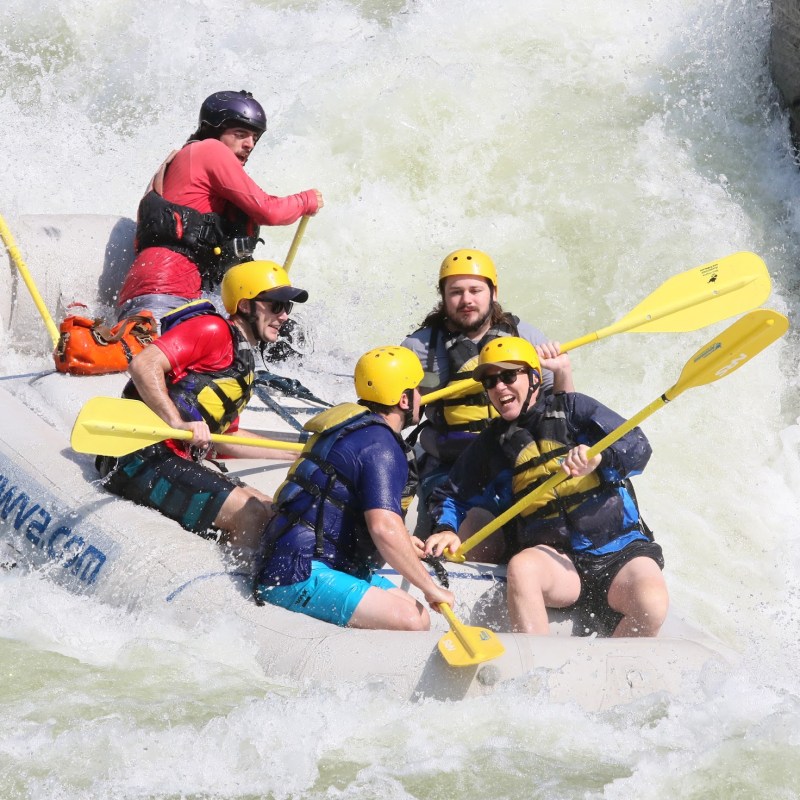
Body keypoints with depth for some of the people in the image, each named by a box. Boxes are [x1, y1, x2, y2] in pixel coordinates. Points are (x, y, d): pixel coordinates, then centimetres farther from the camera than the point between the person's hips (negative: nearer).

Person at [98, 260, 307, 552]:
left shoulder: (244, 362, 25)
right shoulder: (213, 329, -5)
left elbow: (226, 438, 29)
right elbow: (143, 364, -19)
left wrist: (296, 452, 32)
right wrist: (179, 423, -29)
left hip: (180, 462, 10)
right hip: (145, 456, -10)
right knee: (252, 516, -20)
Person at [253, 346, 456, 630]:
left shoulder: (355, 426, 18)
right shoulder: (381, 446, -14)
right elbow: (384, 528, -26)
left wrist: (403, 542, 31)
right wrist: (430, 588, -18)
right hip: (300, 575, -11)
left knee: (420, 619, -1)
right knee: (409, 622, -25)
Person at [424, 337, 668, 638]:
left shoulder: (571, 407, 7)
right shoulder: (491, 444, 15)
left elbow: (637, 447, -3)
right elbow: (453, 496, 24)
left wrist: (600, 455, -25)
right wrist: (446, 530, 1)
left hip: (621, 548, -1)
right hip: (555, 554, 1)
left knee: (651, 607, -31)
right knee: (521, 567, -35)